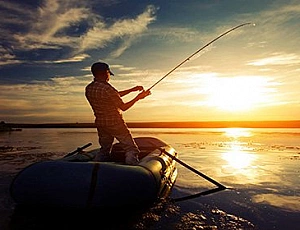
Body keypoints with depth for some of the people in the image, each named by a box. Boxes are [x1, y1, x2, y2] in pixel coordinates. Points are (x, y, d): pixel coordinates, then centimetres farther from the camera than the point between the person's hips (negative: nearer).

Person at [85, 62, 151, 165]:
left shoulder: (88, 88, 5)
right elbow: (123, 107, -12)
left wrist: (132, 90, 11)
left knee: (104, 150, 22)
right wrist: (138, 97, -3)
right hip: (115, 124, -7)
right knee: (131, 149, 0)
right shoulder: (107, 88, -20)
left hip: (100, 124, 8)